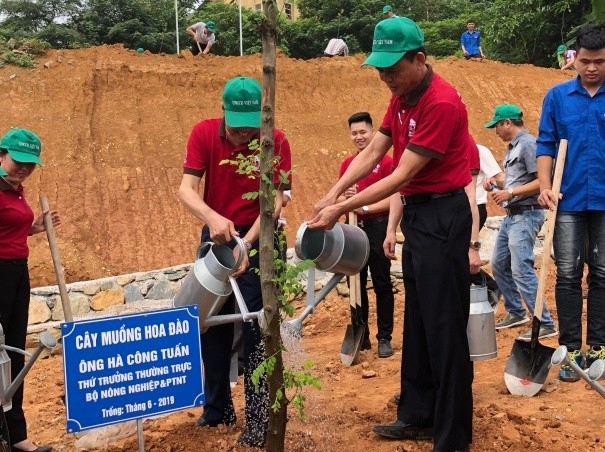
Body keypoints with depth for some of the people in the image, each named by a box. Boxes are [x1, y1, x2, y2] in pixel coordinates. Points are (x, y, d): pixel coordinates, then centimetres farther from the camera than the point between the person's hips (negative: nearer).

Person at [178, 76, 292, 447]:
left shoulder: (276, 141, -15)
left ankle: (259, 420, 6)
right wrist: (212, 218, -38)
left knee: (255, 328, -5)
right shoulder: (203, 133, -9)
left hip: (258, 239, -3)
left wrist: (247, 243, -32)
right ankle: (218, 409, 29)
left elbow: (275, 200, -19)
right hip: (215, 236, 4)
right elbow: (187, 188, -18)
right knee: (213, 322, 12)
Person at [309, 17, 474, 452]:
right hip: (416, 212, 10)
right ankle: (418, 416, 29)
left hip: (443, 216, -10)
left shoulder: (441, 102, -20)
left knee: (444, 327, -3)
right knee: (417, 322, 16)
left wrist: (342, 210, -19)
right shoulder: (402, 97, 9)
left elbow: (402, 175, -21)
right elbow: (372, 153, 8)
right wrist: (333, 194, -3)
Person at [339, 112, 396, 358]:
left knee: (382, 284, 1)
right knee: (356, 284, 9)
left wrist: (365, 209, -19)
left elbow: (393, 199, -9)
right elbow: (340, 197, 14)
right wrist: (346, 197, -9)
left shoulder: (386, 162, -4)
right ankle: (361, 335, 19)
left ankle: (385, 338, 9)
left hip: (378, 226, -5)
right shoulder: (346, 164, 11)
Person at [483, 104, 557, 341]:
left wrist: (510, 193, -21)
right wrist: (496, 182, 6)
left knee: (521, 270, -14)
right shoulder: (512, 146, 16)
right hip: (511, 215, 11)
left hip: (525, 215, -11)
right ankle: (516, 313, 29)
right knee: (499, 265, 16)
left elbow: (541, 181, -21)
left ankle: (545, 324, -9)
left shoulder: (528, 144, -13)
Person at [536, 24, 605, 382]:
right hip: (569, 201, 0)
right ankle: (571, 351, 9)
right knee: (568, 275, 2)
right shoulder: (557, 96, 4)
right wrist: (545, 187, -8)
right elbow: (546, 145, 4)